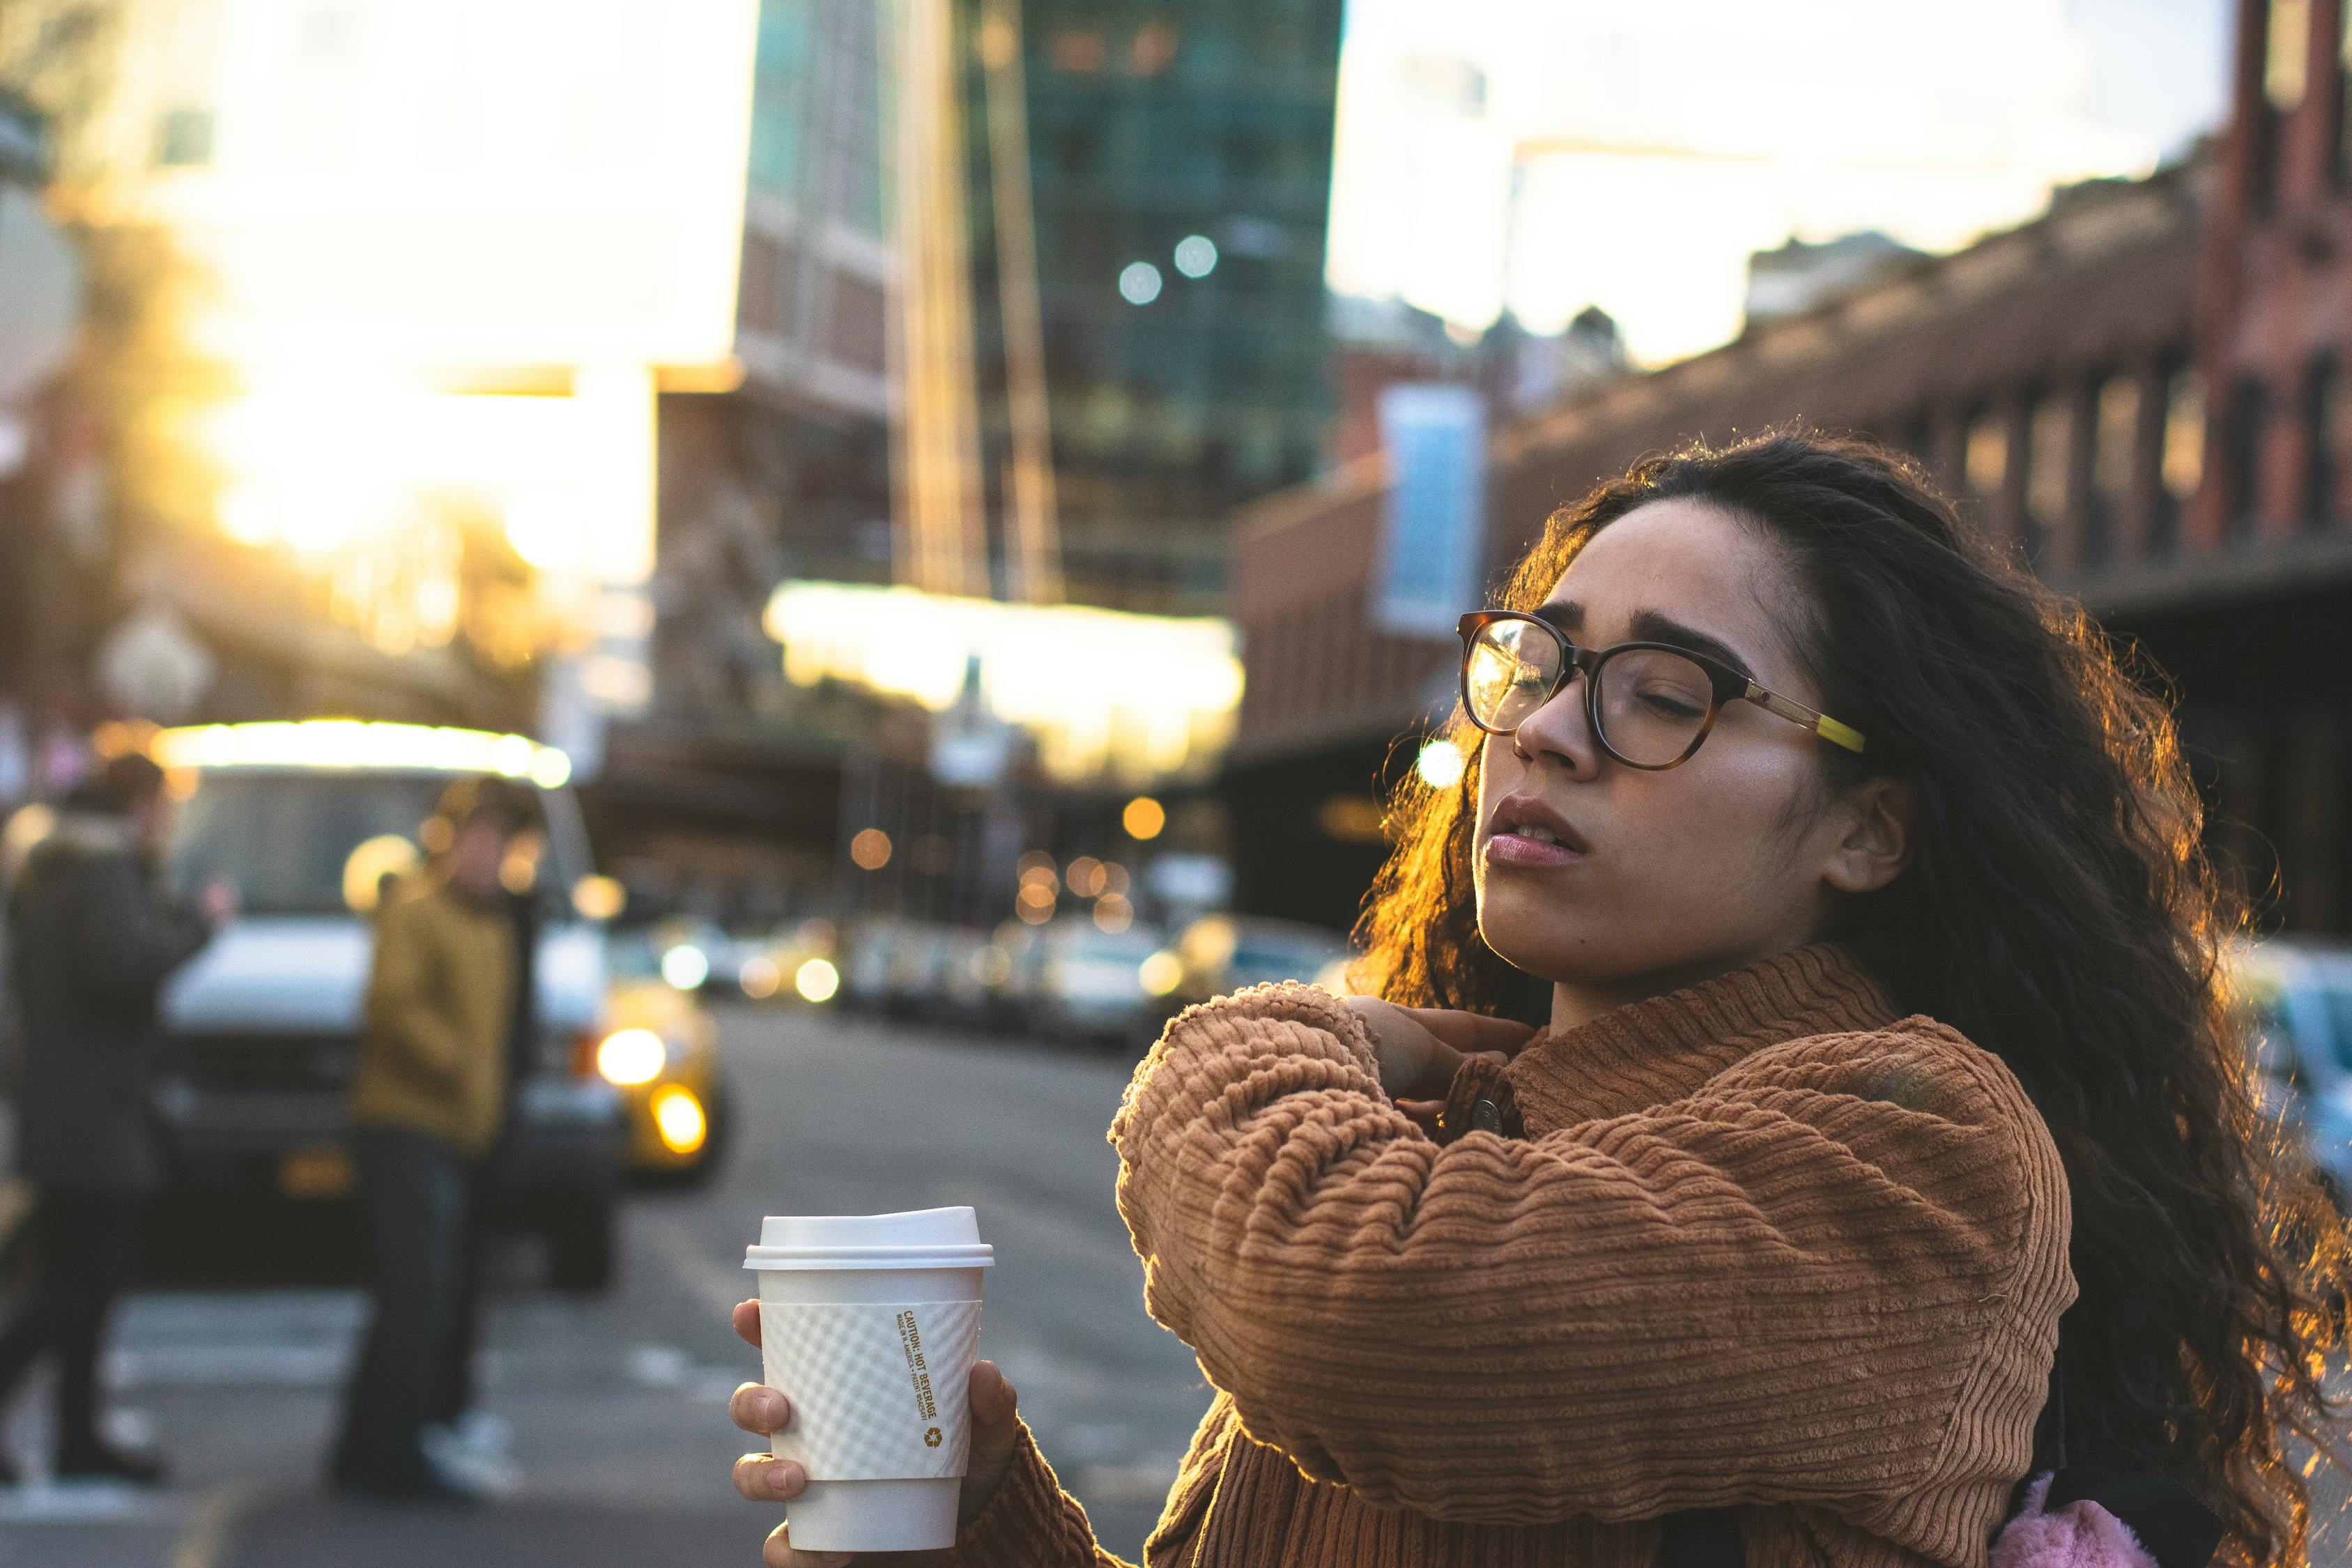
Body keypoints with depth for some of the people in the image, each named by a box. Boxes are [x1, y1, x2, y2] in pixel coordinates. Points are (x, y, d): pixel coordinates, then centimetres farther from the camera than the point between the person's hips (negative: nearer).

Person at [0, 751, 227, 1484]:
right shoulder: (105, 873, -15)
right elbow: (126, 958, -29)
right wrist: (197, 922, -16)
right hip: (93, 1111, -10)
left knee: (88, 1274, 13)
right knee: (83, 1280, -7)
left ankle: (79, 1435, 16)